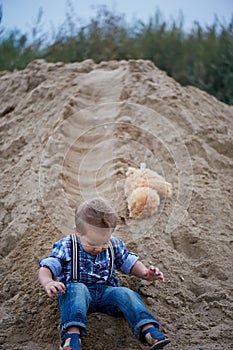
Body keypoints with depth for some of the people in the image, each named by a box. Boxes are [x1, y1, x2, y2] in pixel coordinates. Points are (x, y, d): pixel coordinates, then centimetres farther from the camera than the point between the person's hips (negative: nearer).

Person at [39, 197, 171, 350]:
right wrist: (48, 282, -29)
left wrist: (145, 273, -3)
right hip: (74, 293, -3)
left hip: (106, 292, 3)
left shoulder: (114, 245, 10)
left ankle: (149, 331, -40)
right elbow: (47, 268, -6)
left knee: (125, 293, -25)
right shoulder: (66, 247, 0)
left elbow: (130, 262, 19)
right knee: (78, 289, -36)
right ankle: (72, 334, -53)